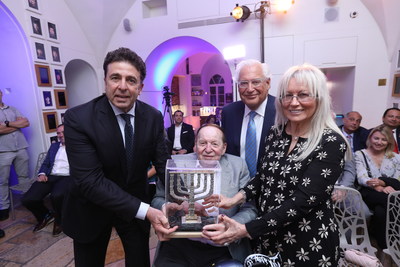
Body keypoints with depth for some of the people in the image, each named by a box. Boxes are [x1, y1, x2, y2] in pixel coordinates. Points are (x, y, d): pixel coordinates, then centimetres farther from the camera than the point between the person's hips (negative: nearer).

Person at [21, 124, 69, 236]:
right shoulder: (54, 146, 25)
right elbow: (45, 163, 20)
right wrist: (42, 174, 0)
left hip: (66, 177, -5)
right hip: (50, 177, 5)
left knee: (56, 196, -35)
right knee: (27, 199, -17)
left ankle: (59, 220, -2)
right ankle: (46, 215, 15)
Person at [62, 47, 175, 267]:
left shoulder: (153, 117, -13)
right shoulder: (78, 118, -23)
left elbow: (163, 162, -10)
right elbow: (90, 181, -27)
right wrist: (145, 211, -33)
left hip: (136, 204, 3)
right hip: (91, 209, -2)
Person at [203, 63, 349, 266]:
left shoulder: (331, 143, -19)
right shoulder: (275, 132, -3)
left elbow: (304, 200, -26)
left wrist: (245, 230, -29)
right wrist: (236, 198, -8)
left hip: (308, 243, -4)